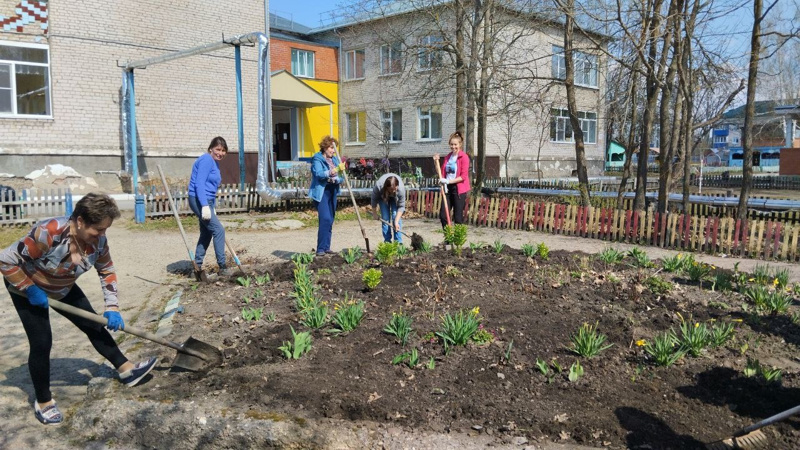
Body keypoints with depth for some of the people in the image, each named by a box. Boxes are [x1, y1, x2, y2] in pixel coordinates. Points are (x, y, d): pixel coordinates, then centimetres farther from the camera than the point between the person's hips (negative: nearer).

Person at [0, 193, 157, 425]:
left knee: (94, 325, 7)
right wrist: (30, 289, -25)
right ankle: (43, 401, 9)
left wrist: (112, 307, -12)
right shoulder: (48, 233, -39)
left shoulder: (97, 240, -20)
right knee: (41, 343, -9)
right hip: (28, 290, -6)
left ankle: (126, 370, 18)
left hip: (63, 289, 6)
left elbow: (107, 271, -6)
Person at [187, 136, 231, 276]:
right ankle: (222, 268, -6)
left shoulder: (215, 162, 16)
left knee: (206, 234, 12)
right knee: (219, 230, -11)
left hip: (206, 201, 10)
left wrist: (212, 207, 24)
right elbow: (199, 184, -22)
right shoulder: (206, 160, -15)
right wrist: (205, 206, -27)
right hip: (199, 200, -10)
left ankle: (197, 266, 20)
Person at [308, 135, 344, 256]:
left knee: (330, 220, 9)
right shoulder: (317, 159, -7)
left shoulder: (335, 159, 14)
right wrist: (330, 172, -39)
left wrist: (339, 180, -12)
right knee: (325, 219, -16)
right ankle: (321, 249, -12)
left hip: (332, 191, 7)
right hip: (321, 191, -7)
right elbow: (318, 173, -23)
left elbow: (339, 176, 11)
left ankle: (327, 247, 17)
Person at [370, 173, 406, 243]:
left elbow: (401, 206, -29)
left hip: (395, 198, -1)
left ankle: (398, 242, -10)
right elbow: (374, 199, -19)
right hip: (383, 196, 1)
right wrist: (374, 213, -9)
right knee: (385, 218, -8)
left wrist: (396, 222, -35)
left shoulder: (401, 188, -41)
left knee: (396, 216, -13)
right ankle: (387, 242, -1)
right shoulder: (378, 186, -41)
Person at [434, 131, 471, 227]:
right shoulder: (447, 157, 11)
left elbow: (463, 176, -14)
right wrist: (436, 162, 3)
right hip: (447, 189, 6)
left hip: (459, 190, -6)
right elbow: (442, 173, 16)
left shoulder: (464, 157, -9)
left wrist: (448, 181, -20)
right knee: (443, 215, 4)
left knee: (458, 218, -1)